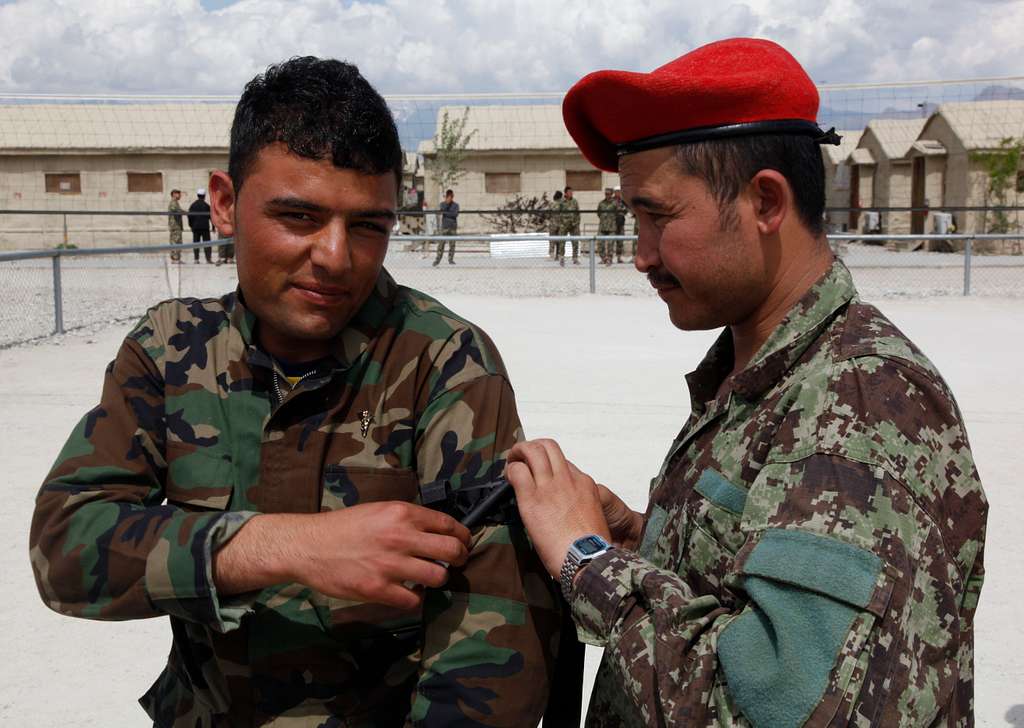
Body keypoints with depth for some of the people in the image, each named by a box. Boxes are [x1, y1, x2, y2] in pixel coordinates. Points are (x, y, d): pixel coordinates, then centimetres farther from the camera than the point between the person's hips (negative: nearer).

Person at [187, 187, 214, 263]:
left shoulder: (192, 205, 6)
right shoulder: (206, 205, -4)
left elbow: (189, 216, 7)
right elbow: (211, 217, -1)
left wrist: (190, 225, 16)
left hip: (195, 227, 3)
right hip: (205, 227, -3)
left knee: (196, 243, 5)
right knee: (207, 243, -1)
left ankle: (196, 259, 2)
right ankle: (208, 258, -7)